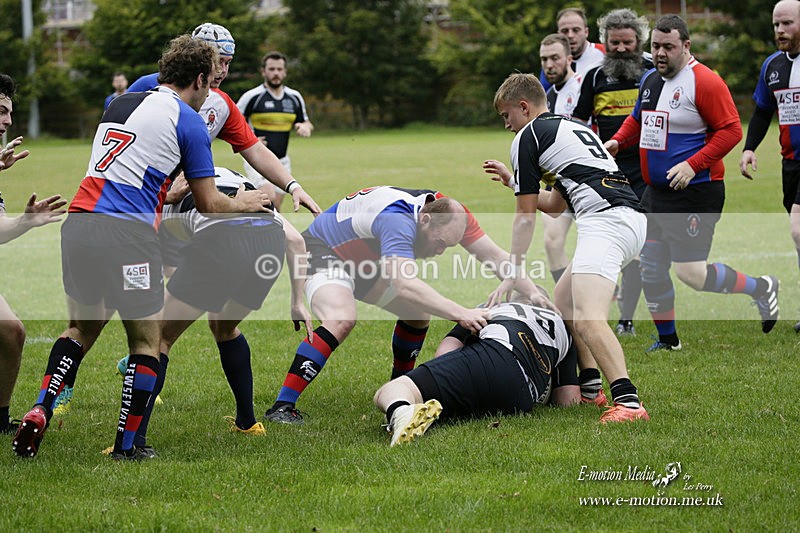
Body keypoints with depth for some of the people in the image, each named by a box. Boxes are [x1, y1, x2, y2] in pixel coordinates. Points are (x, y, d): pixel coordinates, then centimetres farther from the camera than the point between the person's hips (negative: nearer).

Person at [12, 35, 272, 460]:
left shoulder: (120, 104, 20)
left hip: (78, 223, 6)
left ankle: (40, 412, 5)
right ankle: (126, 447, 8)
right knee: (146, 342, 10)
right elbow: (208, 204, 6)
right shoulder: (187, 121, 1)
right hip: (127, 234, -6)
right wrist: (241, 203, 26)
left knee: (82, 329, 23)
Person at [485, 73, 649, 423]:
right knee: (562, 301, 22)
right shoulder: (574, 126, 30)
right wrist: (513, 180, 43)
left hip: (605, 220, -10)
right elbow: (555, 205, 36)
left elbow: (526, 216, 6)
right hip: (633, 219, 10)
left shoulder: (527, 137, 4)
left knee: (587, 318, -22)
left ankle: (627, 402, -38)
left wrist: (513, 274, 13)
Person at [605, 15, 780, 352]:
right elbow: (638, 119, 27)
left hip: (695, 193, -8)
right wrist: (617, 141, 8)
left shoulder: (704, 81, -14)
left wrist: (693, 165, -23)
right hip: (656, 192, 8)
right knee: (650, 267, 7)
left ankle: (761, 288, 12)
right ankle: (667, 339, 23)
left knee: (691, 274, -10)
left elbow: (731, 130, -16)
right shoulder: (650, 79, 12)